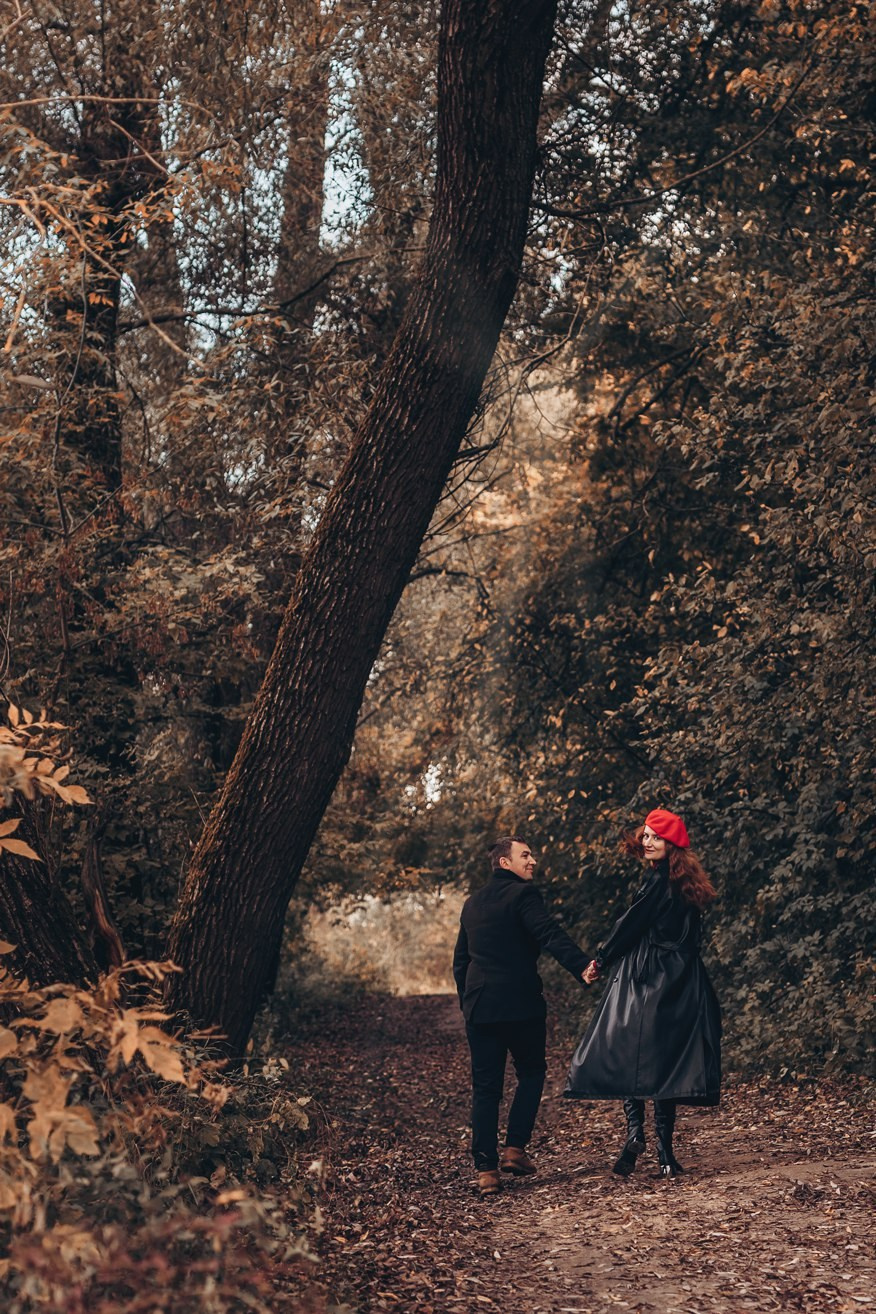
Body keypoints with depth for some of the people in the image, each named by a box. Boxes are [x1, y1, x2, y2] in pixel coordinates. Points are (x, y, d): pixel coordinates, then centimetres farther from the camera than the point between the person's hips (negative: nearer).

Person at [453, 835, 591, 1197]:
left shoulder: (472, 903, 17)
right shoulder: (522, 894, -6)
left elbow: (460, 959, 21)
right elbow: (550, 935, -23)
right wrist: (582, 965, -33)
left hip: (479, 1005, 6)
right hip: (520, 1003, -5)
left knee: (485, 1087, 6)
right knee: (531, 1072, 15)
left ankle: (485, 1170, 2)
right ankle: (514, 1149, 6)